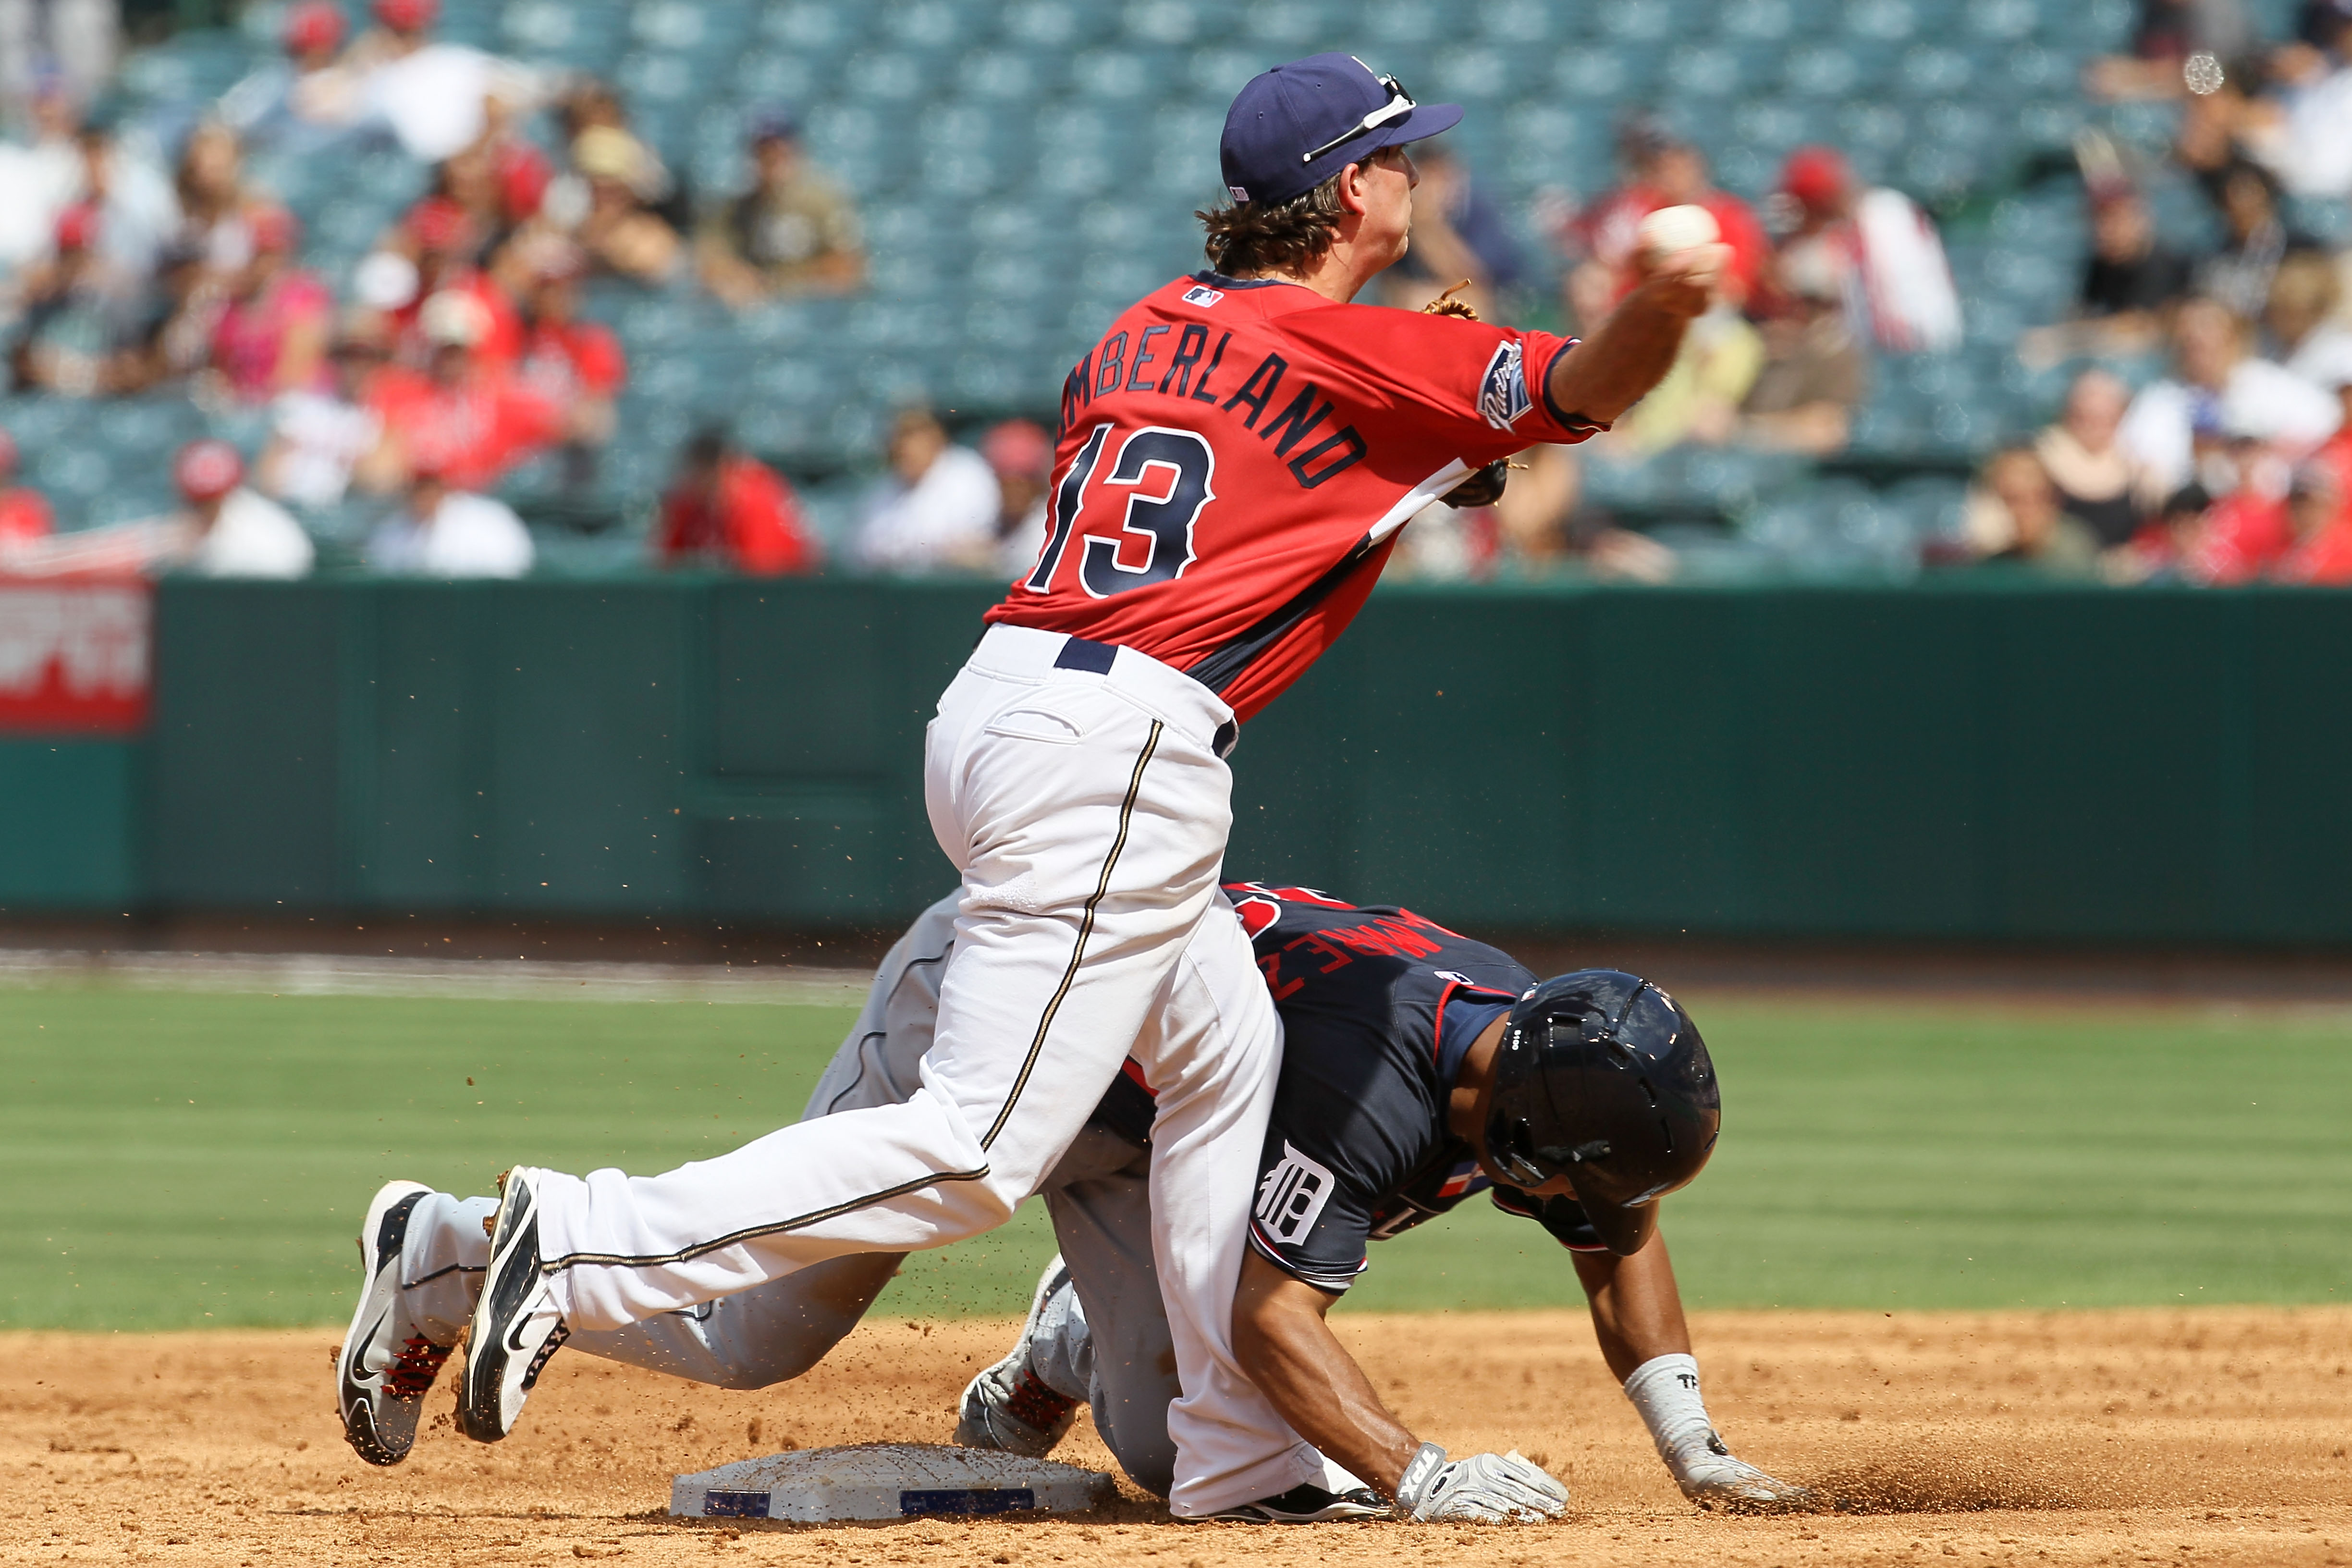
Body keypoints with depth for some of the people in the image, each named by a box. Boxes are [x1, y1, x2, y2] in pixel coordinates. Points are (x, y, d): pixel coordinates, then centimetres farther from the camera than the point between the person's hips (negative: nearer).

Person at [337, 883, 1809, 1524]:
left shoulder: (1537, 1058, -15)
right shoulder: (1380, 1089, -39)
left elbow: (1625, 1242, 4)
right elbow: (1273, 1312, -42)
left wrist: (1694, 1450, -2)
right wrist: (1419, 1472, -50)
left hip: (1130, 1123, 7)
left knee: (1176, 1445, -4)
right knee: (748, 1329, 2)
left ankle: (1059, 1360, 30)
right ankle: (445, 1253, 25)